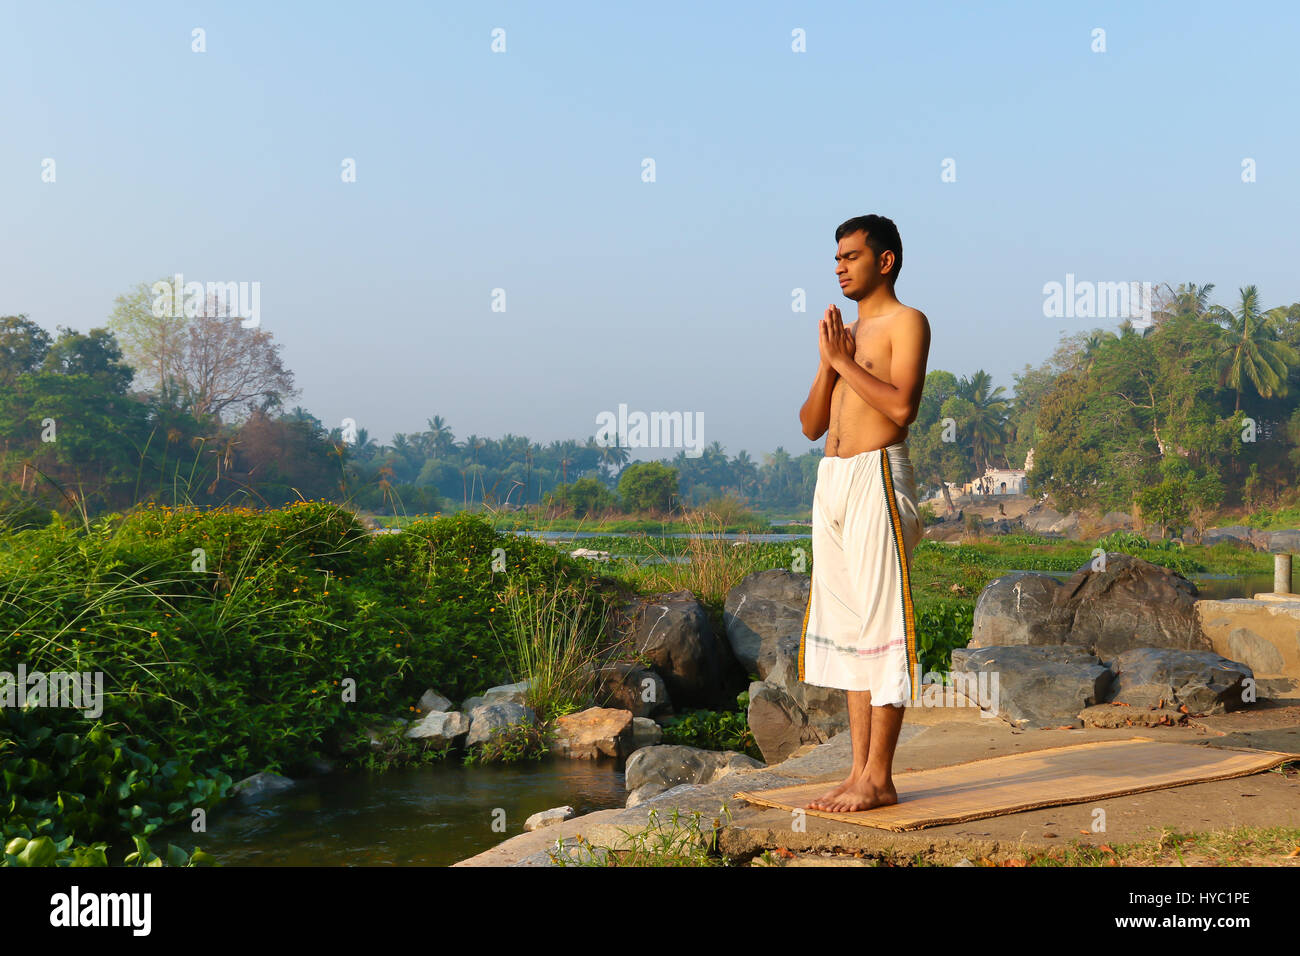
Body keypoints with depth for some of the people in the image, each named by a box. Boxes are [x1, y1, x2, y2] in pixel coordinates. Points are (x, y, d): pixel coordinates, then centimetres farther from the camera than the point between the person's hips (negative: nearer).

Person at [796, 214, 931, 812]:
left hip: (877, 478, -8)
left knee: (880, 626, -8)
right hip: (832, 481, 8)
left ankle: (878, 779, -5)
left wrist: (844, 360, -9)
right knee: (847, 627, 7)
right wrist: (828, 363, 3)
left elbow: (902, 406, -17)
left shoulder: (906, 322, -1)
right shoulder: (845, 333, 21)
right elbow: (811, 424, 16)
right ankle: (859, 772, 13)